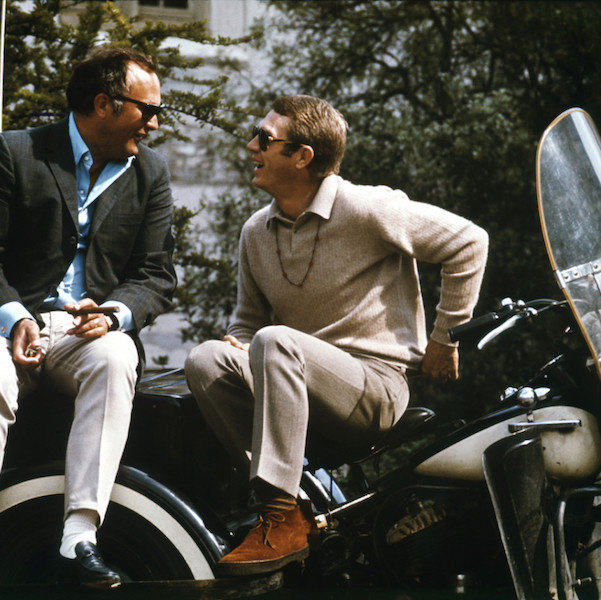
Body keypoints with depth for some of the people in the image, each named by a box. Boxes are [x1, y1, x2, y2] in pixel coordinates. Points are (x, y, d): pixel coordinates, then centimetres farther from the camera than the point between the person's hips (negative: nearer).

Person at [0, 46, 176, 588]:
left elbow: (156, 276, 8)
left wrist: (114, 314, -14)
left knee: (115, 359, -34)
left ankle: (80, 535, -37)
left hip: (95, 328, 2)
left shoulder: (151, 173, 13)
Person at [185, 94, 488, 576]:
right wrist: (237, 347, -2)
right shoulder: (256, 232, 12)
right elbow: (248, 317, 24)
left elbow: (467, 243, -2)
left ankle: (284, 522, -35)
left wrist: (445, 339, 2)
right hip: (305, 384, 6)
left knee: (276, 342, -34)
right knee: (205, 360, -20)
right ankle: (292, 504, -24)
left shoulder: (367, 209, -8)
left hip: (376, 385, -6)